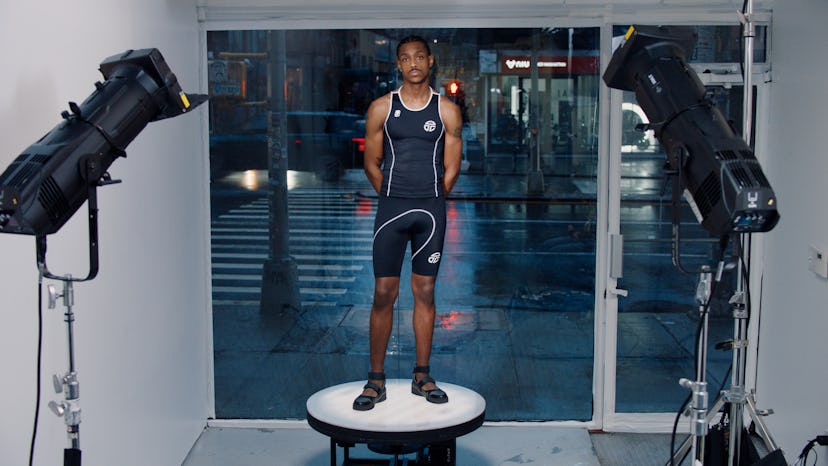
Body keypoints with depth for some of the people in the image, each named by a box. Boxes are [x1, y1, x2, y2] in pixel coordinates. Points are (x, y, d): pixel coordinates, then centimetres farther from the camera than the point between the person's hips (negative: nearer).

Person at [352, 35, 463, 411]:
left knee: (425, 292, 6)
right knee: (384, 293, -2)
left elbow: (451, 168, 8)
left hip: (431, 210, 1)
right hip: (390, 209, -1)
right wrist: (394, 199, 8)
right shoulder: (381, 108, 4)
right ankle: (376, 381, 6)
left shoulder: (447, 111, 5)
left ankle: (422, 377, 16)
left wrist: (430, 202, 7)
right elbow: (372, 164, 8)